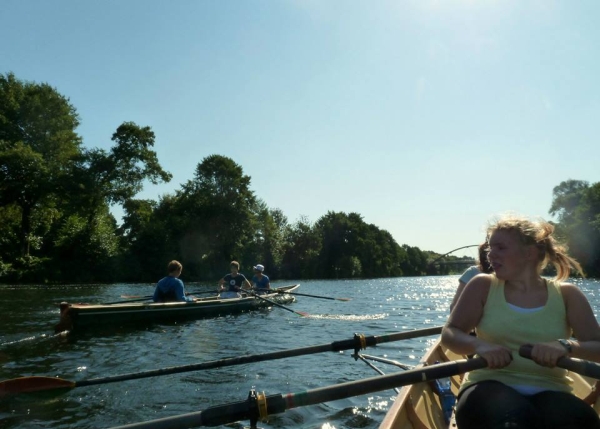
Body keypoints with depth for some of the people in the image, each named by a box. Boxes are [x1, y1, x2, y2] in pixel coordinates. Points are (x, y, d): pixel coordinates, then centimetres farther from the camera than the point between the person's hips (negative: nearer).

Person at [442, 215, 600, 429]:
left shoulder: (566, 295, 7)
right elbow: (449, 335, -1)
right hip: (490, 386, -2)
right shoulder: (483, 286, 4)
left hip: (549, 392, 2)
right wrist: (479, 345, -23)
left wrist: (566, 346, -22)